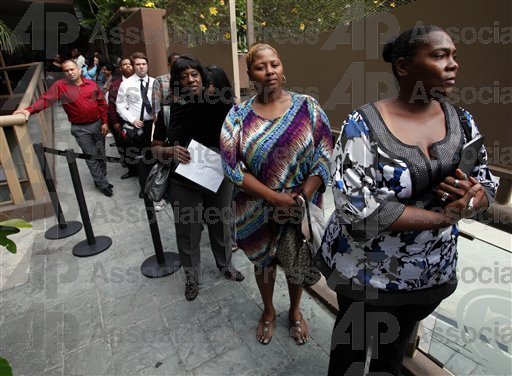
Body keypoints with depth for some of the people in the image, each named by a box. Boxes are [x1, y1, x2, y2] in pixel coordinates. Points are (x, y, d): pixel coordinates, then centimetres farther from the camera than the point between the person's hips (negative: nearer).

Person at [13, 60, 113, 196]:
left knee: (101, 154, 12)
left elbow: (102, 103, 3)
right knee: (91, 157, 1)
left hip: (98, 124, 2)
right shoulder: (60, 85, -6)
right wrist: (29, 110, -30)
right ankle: (103, 184, 11)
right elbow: (46, 99, -15)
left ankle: (101, 179, 30)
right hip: (80, 128, -2)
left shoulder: (91, 84, 0)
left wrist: (104, 122, -1)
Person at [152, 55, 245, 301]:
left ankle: (225, 266, 46)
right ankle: (191, 277, 39)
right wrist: (170, 151, -21)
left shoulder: (218, 103, -8)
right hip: (183, 183, 0)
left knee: (220, 225, 19)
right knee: (188, 232, 13)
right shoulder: (169, 110, -6)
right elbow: (156, 148, 0)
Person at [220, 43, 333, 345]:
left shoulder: (307, 107, -6)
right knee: (263, 262, 20)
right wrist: (275, 197, -20)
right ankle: (269, 311, 49)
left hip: (303, 207, 1)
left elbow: (325, 155, -8)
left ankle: (295, 311, 50)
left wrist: (301, 198, -17)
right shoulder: (239, 115, -7)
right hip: (258, 210, 0)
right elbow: (232, 166, -13)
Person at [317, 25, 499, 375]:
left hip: (433, 270, 5)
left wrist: (470, 198, -19)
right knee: (353, 341, 22)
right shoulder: (363, 124, -20)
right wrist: (443, 216, -23)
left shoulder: (462, 121, -2)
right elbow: (356, 206, -28)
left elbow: (488, 186, 6)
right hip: (367, 268, -4)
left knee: (395, 344, 28)